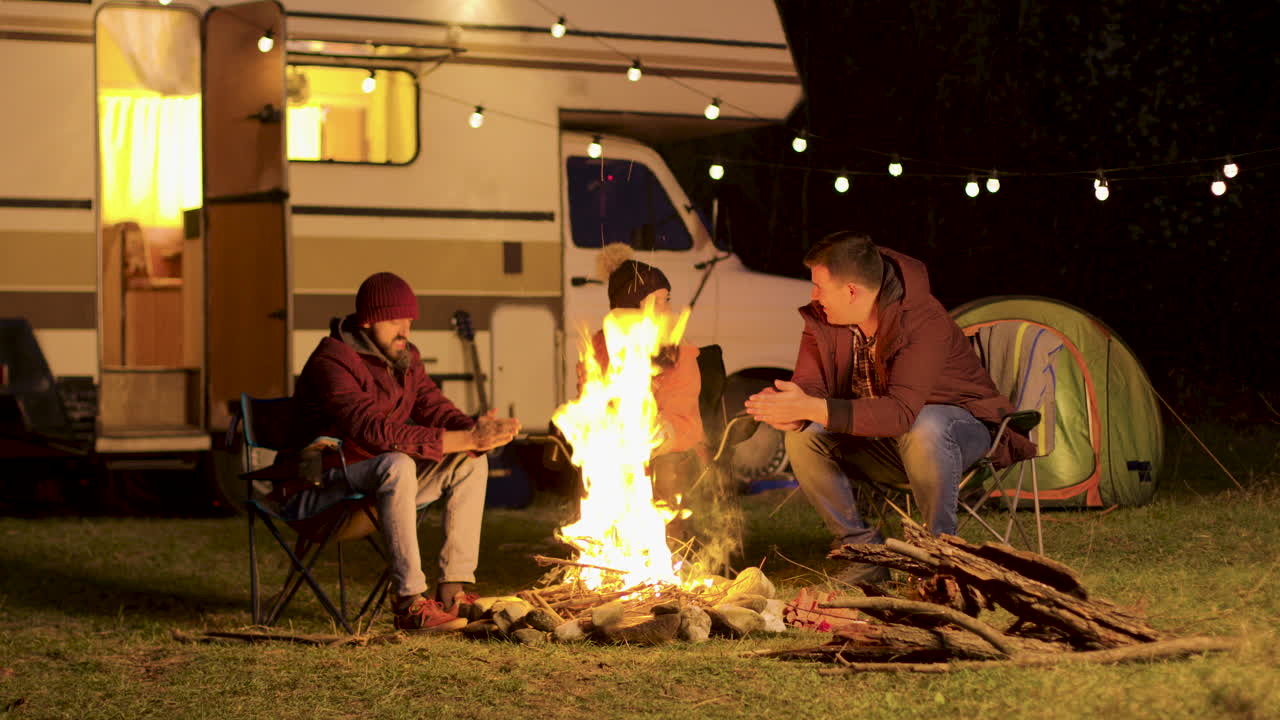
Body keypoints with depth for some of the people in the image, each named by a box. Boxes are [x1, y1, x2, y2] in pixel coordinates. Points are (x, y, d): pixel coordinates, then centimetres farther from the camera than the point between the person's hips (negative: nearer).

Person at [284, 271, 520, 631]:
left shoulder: (404, 359, 9)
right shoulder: (334, 362, -20)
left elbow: (435, 409, 1)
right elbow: (374, 431, -33)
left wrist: (478, 430, -24)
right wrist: (462, 440, -37)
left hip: (382, 480, 9)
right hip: (326, 486, -9)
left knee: (470, 463, -2)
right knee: (397, 465, -36)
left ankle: (452, 592, -8)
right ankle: (409, 603, -36)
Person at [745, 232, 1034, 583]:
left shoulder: (923, 321, -31)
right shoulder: (822, 319, -9)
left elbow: (901, 412, -41)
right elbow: (808, 385, -11)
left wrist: (813, 408, -47)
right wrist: (794, 413, -38)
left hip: (961, 425, -6)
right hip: (883, 445, 6)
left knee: (922, 429, -41)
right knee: (803, 437, -18)